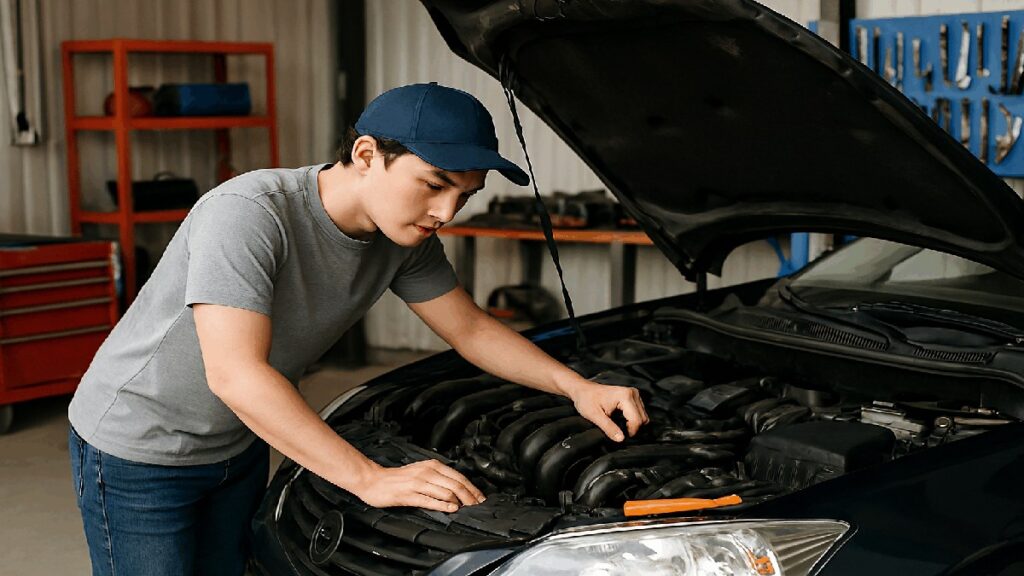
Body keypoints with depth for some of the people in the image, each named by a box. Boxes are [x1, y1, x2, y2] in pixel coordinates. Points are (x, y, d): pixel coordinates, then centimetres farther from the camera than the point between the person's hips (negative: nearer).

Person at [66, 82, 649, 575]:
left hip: (238, 447, 7)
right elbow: (236, 376, -39)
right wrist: (372, 479, -41)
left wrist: (577, 386, -11)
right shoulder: (247, 213, -33)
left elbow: (472, 330, 3)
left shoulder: (405, 241, -10)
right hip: (138, 451, -6)